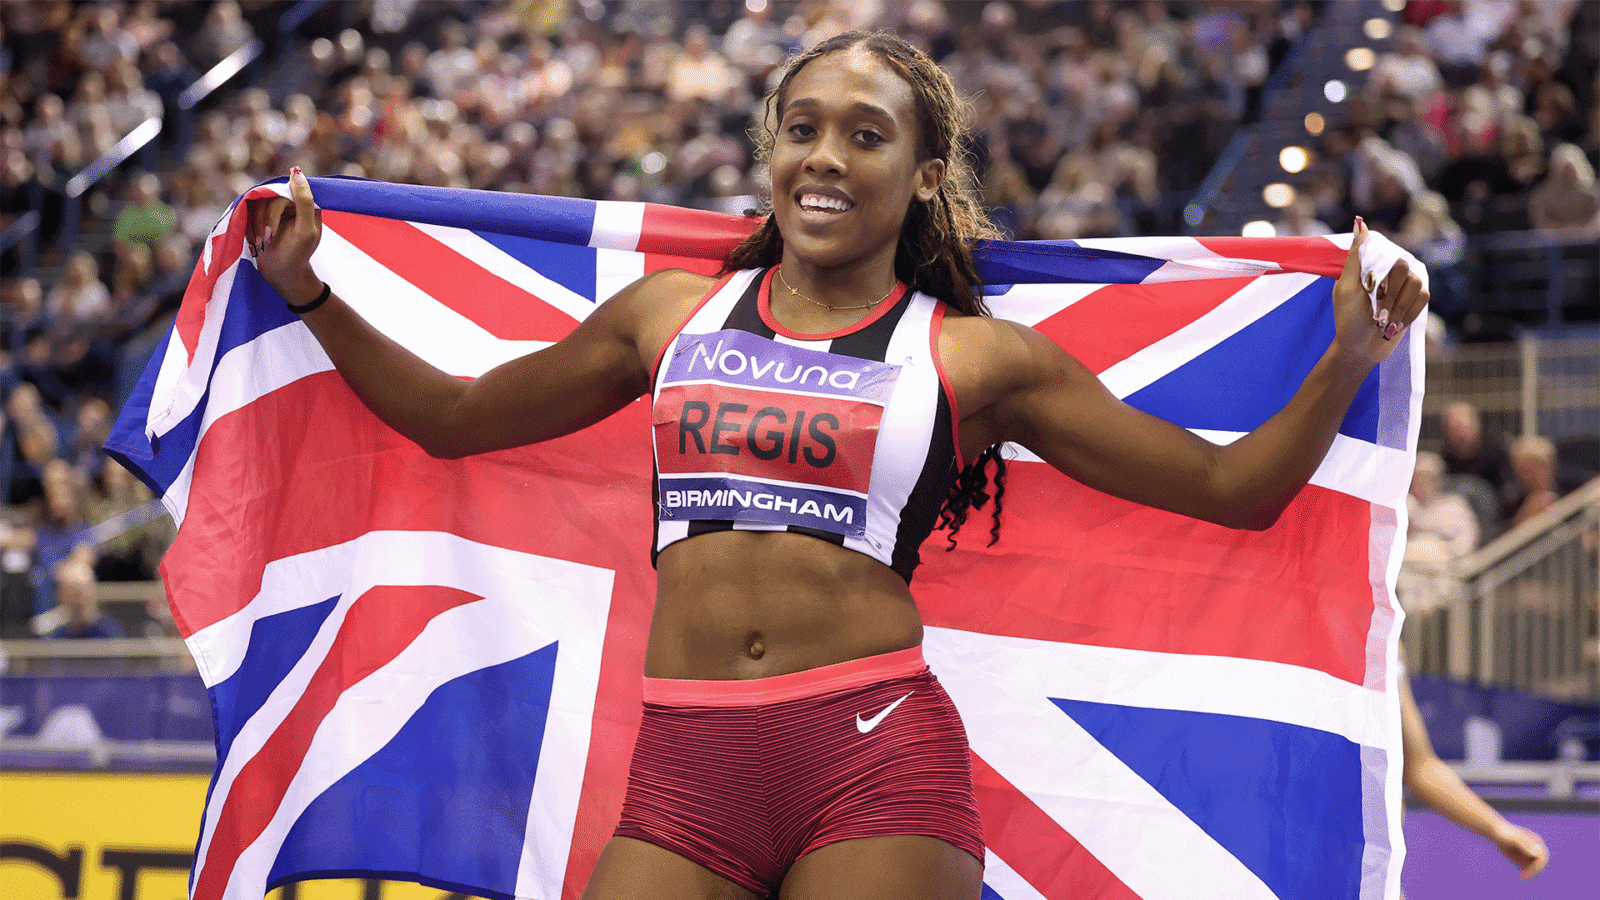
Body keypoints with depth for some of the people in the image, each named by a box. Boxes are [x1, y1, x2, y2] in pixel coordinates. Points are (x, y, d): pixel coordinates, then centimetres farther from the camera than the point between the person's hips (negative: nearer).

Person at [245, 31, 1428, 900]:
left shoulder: (976, 358, 8)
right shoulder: (673, 314, 17)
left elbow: (1232, 487, 8)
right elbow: (453, 417, 28)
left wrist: (1350, 360, -6)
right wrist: (308, 292, 22)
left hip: (876, 751, -2)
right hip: (684, 767, 2)